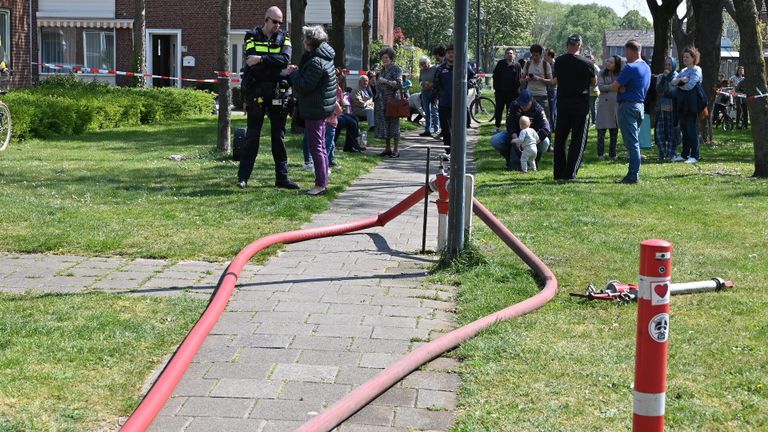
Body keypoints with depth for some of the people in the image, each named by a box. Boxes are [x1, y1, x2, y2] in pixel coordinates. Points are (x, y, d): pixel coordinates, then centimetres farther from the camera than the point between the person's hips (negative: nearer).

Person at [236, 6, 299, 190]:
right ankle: (243, 177, 4)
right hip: (256, 92, -2)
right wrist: (273, 62, -13)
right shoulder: (252, 37, 3)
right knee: (252, 136, 0)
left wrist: (261, 59, -19)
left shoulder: (283, 38, 7)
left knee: (279, 136, 7)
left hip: (277, 93, 2)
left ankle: (282, 177, 12)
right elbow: (251, 62, -10)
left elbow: (285, 59, -12)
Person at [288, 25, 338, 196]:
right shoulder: (325, 57, 10)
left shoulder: (316, 62, -22)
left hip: (315, 110, -10)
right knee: (320, 146, 16)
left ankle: (321, 184, -4)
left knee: (316, 147, -6)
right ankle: (323, 181, 22)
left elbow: (304, 86, -21)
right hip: (323, 107, 10)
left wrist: (294, 73, -7)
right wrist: (298, 71, 7)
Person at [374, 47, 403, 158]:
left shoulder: (396, 69, -6)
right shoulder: (382, 70, 16)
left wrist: (386, 81, -19)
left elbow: (399, 84, -16)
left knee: (394, 124, -4)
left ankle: (396, 150, 0)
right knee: (384, 124, 8)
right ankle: (388, 148, 17)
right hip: (382, 101, 7)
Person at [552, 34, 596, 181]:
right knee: (578, 140, 3)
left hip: (562, 104, 3)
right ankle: (570, 174, -3)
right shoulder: (586, 63, -9)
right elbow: (594, 82, 5)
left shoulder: (559, 62, -1)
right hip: (581, 105, -3)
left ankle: (559, 173, 16)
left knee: (560, 139, 14)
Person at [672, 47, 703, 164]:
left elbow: (690, 85, -18)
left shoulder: (696, 70, -4)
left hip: (691, 104, -7)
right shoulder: (683, 71, 18)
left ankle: (694, 156, -4)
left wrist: (678, 84, -1)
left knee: (691, 130, -7)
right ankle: (685, 154, 17)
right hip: (682, 103, 7)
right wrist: (681, 80, -14)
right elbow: (673, 82, 6)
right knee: (684, 129, 11)